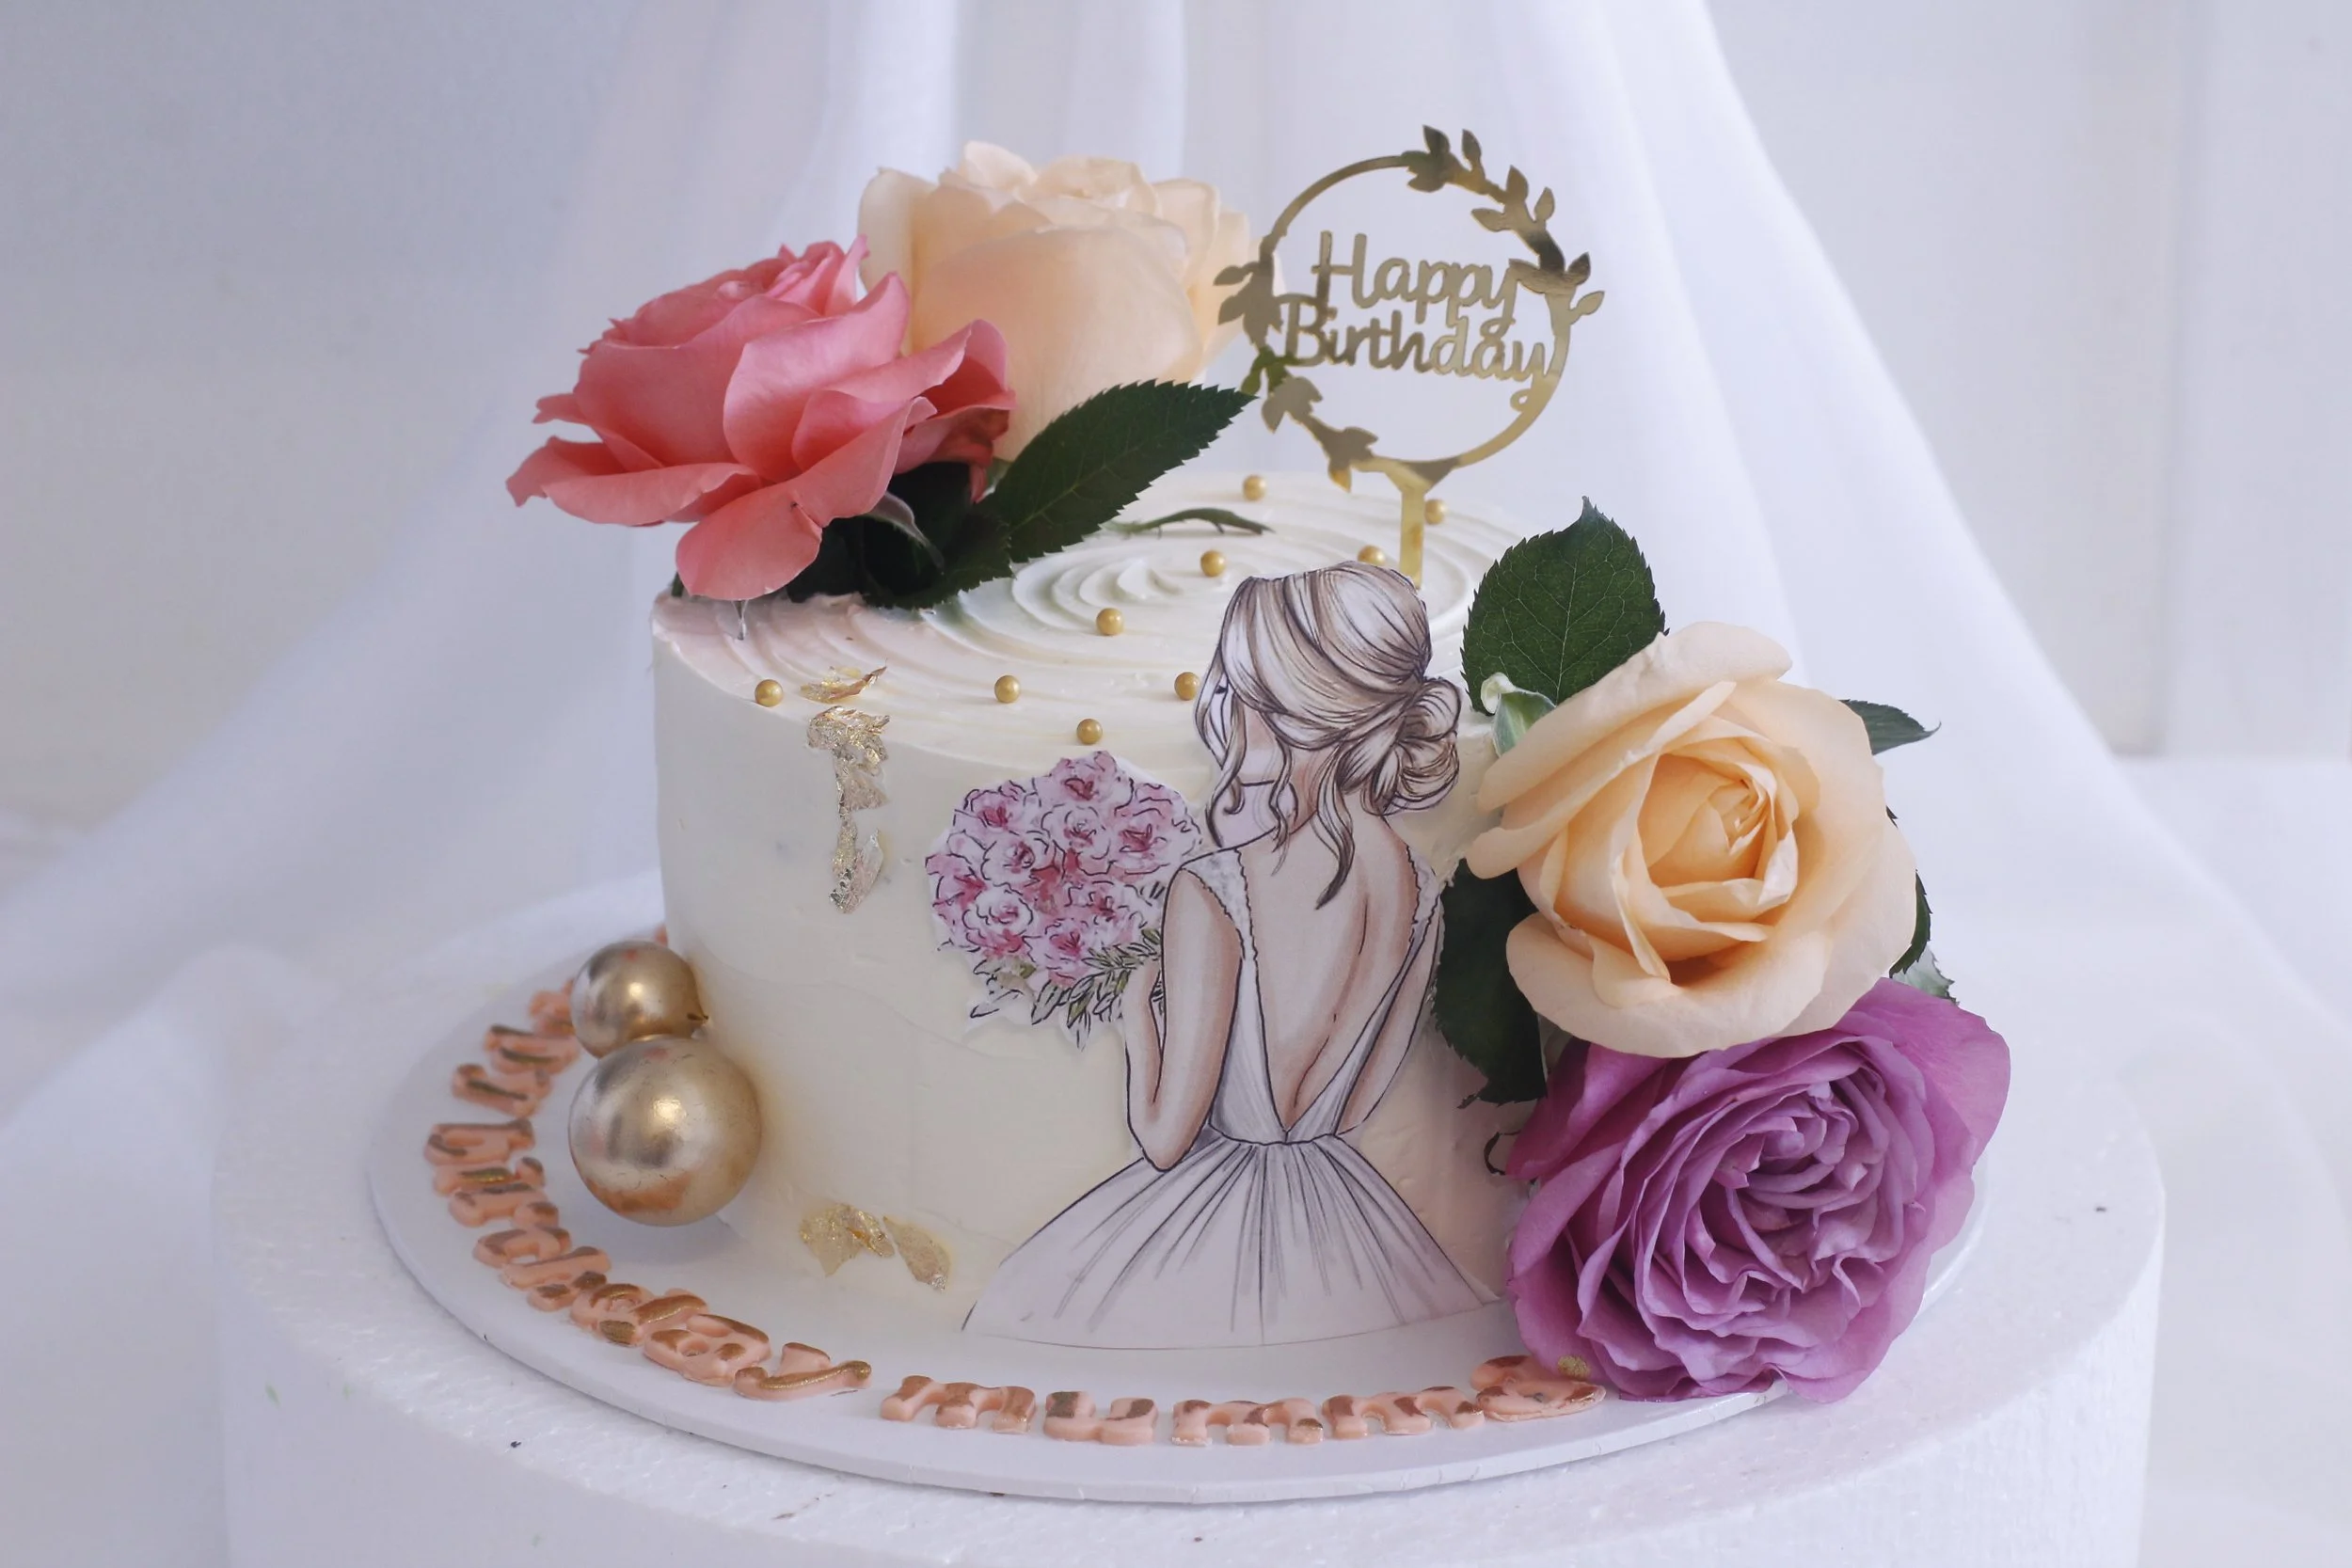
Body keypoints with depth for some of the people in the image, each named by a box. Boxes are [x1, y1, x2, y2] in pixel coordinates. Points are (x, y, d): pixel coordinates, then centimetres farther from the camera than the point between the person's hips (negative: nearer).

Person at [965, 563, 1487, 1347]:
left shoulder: (1213, 895, -24)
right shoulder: (1417, 885, -6)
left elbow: (1164, 1138, -17)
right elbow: (1360, 1101, 6)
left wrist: (1139, 1006, -1)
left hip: (1211, 1222, -5)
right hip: (1338, 1217, 5)